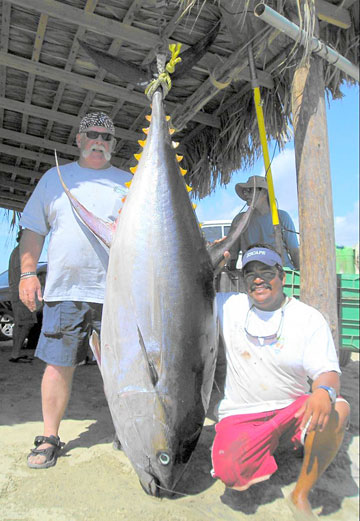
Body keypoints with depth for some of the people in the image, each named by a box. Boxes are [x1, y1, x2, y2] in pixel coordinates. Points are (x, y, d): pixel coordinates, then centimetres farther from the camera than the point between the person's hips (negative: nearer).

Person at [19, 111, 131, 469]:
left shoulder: (128, 183, 13)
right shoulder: (55, 178, 14)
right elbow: (33, 229, 13)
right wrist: (27, 273, 4)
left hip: (116, 291, 0)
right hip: (63, 289, 1)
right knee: (58, 365, 4)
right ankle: (50, 437, 22)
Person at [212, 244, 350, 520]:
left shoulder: (309, 318, -4)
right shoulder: (229, 306, 0)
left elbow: (328, 371, -10)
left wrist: (325, 391, -34)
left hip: (291, 409, 1)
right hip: (241, 414, 0)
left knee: (337, 410, -30)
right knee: (231, 474, -27)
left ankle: (300, 495, -8)